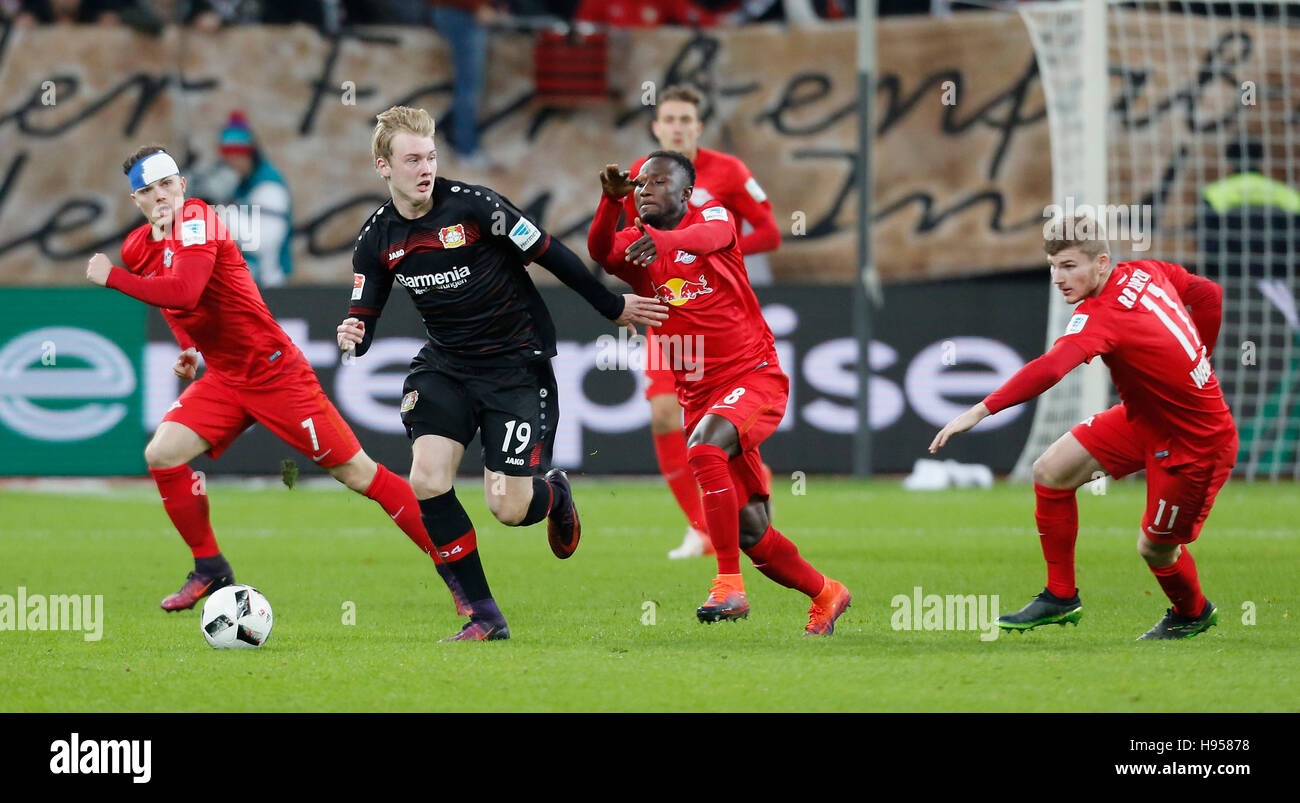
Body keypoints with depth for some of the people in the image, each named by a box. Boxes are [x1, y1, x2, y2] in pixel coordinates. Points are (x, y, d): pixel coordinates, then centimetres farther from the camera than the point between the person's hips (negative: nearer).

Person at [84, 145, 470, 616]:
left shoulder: (195, 219, -18)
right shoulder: (137, 249, 5)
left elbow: (183, 292, -35)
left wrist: (111, 277, -25)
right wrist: (188, 350, 10)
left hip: (275, 373, -7)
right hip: (222, 380, 7)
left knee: (356, 473, -8)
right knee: (161, 455, -12)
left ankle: (454, 570, -1)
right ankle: (210, 570, 6)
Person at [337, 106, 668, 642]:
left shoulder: (474, 206, -17)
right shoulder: (378, 239, -3)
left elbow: (550, 255, -8)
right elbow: (364, 318, 4)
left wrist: (614, 308, 0)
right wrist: (353, 336, -21)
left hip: (517, 364, -4)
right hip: (445, 366, 4)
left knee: (509, 509, -11)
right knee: (428, 481, -18)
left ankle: (554, 492, 30)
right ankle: (485, 616, -5)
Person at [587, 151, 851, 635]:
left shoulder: (713, 216, -1)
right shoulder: (635, 243, 7)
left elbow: (712, 235, -27)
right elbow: (600, 252, -16)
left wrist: (666, 240, -49)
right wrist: (610, 200, -35)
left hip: (754, 375, -5)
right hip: (698, 395, 5)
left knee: (703, 449, -33)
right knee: (751, 530, 3)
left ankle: (729, 584, -31)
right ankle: (825, 594, 25)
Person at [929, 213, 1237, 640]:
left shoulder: (1102, 316, -30)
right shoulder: (1145, 272, -6)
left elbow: (1050, 368, -46)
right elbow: (1209, 295, 7)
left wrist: (980, 411, -51)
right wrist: (1188, 366, 16)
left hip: (1195, 443, -9)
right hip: (1145, 416, 9)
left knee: (1154, 547, 6)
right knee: (1051, 470, 1)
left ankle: (1192, 613, 38)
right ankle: (1061, 597, 13)